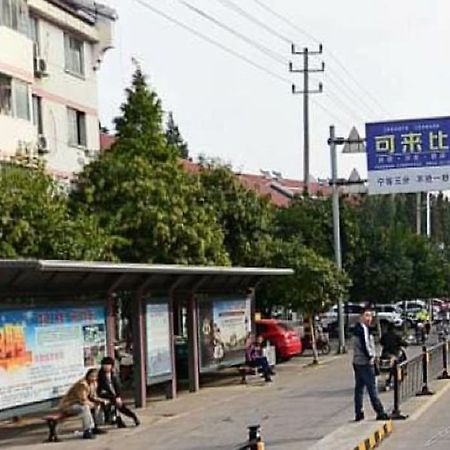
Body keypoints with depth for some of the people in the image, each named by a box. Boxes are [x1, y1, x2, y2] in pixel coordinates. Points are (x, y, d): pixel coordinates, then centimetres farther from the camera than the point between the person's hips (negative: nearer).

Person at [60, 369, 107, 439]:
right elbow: (83, 401, -29)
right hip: (67, 405, -10)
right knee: (85, 407, -34)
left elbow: (92, 397, 9)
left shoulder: (93, 383, 1)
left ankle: (94, 427, 12)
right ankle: (86, 432, -30)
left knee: (97, 405, 8)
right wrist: (94, 405, -15)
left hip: (77, 403, 10)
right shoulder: (82, 384, -27)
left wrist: (101, 401, -9)